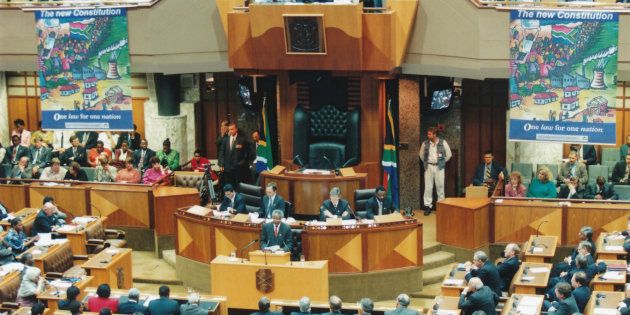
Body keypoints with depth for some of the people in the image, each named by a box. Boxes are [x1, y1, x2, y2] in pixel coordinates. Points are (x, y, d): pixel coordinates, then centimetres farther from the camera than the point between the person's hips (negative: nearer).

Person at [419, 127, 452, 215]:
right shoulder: (425, 143, 0)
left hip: (439, 167, -2)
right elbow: (421, 155, 17)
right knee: (428, 187, 0)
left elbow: (448, 155, 5)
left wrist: (442, 162, 7)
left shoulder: (443, 142, -5)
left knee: (440, 187, 2)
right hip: (429, 167, 2)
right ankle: (428, 206, 5)